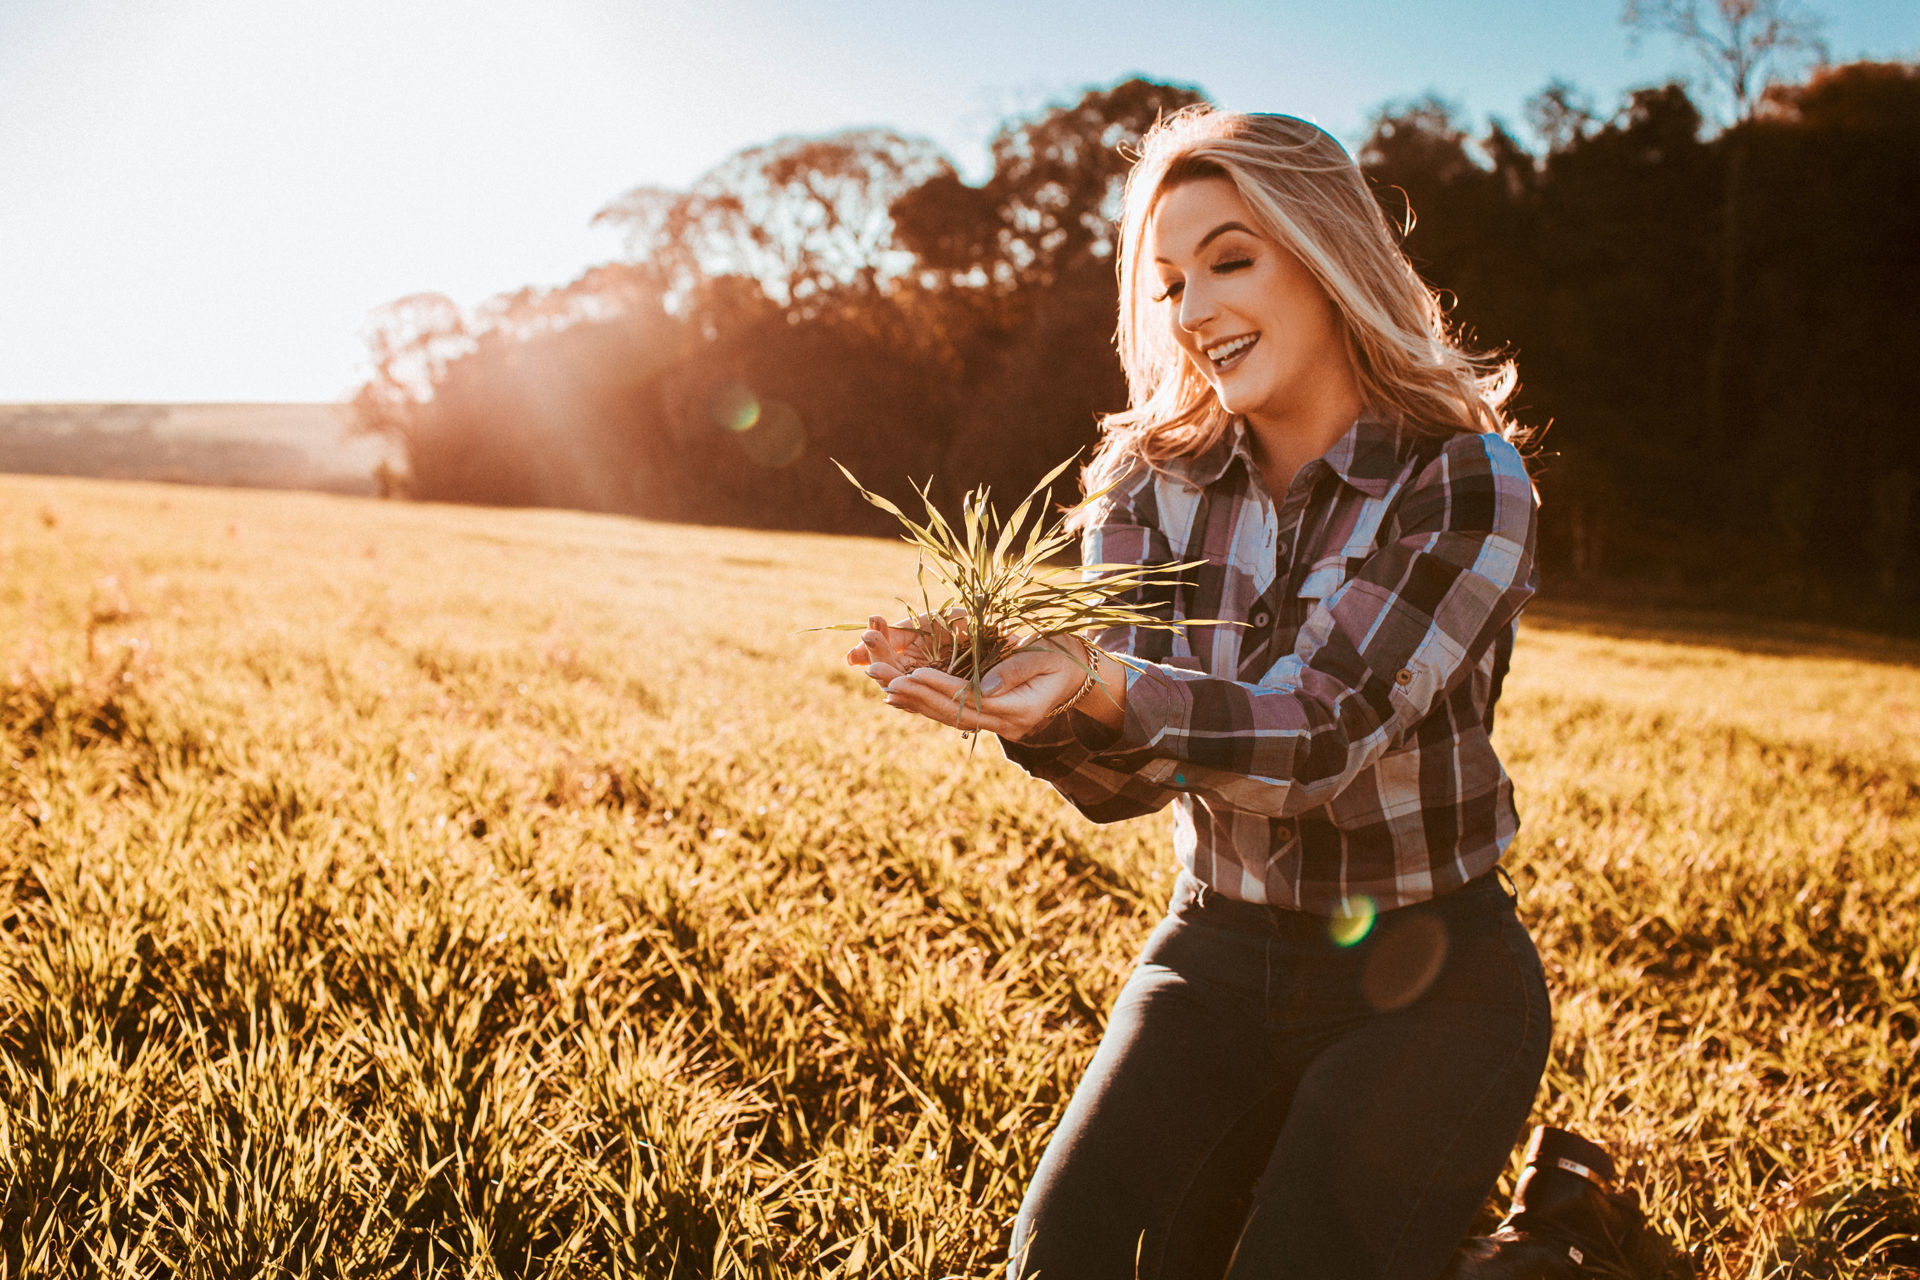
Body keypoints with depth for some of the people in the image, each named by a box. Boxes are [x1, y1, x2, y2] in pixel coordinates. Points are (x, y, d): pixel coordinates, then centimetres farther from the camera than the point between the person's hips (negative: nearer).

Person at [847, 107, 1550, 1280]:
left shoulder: (1462, 480, -12)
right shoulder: (1151, 485, -1)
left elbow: (1321, 733, -24)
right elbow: (1122, 779, -8)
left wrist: (1099, 688, -41)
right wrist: (1043, 714, -30)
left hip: (1425, 978, -2)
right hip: (1218, 958, 3)